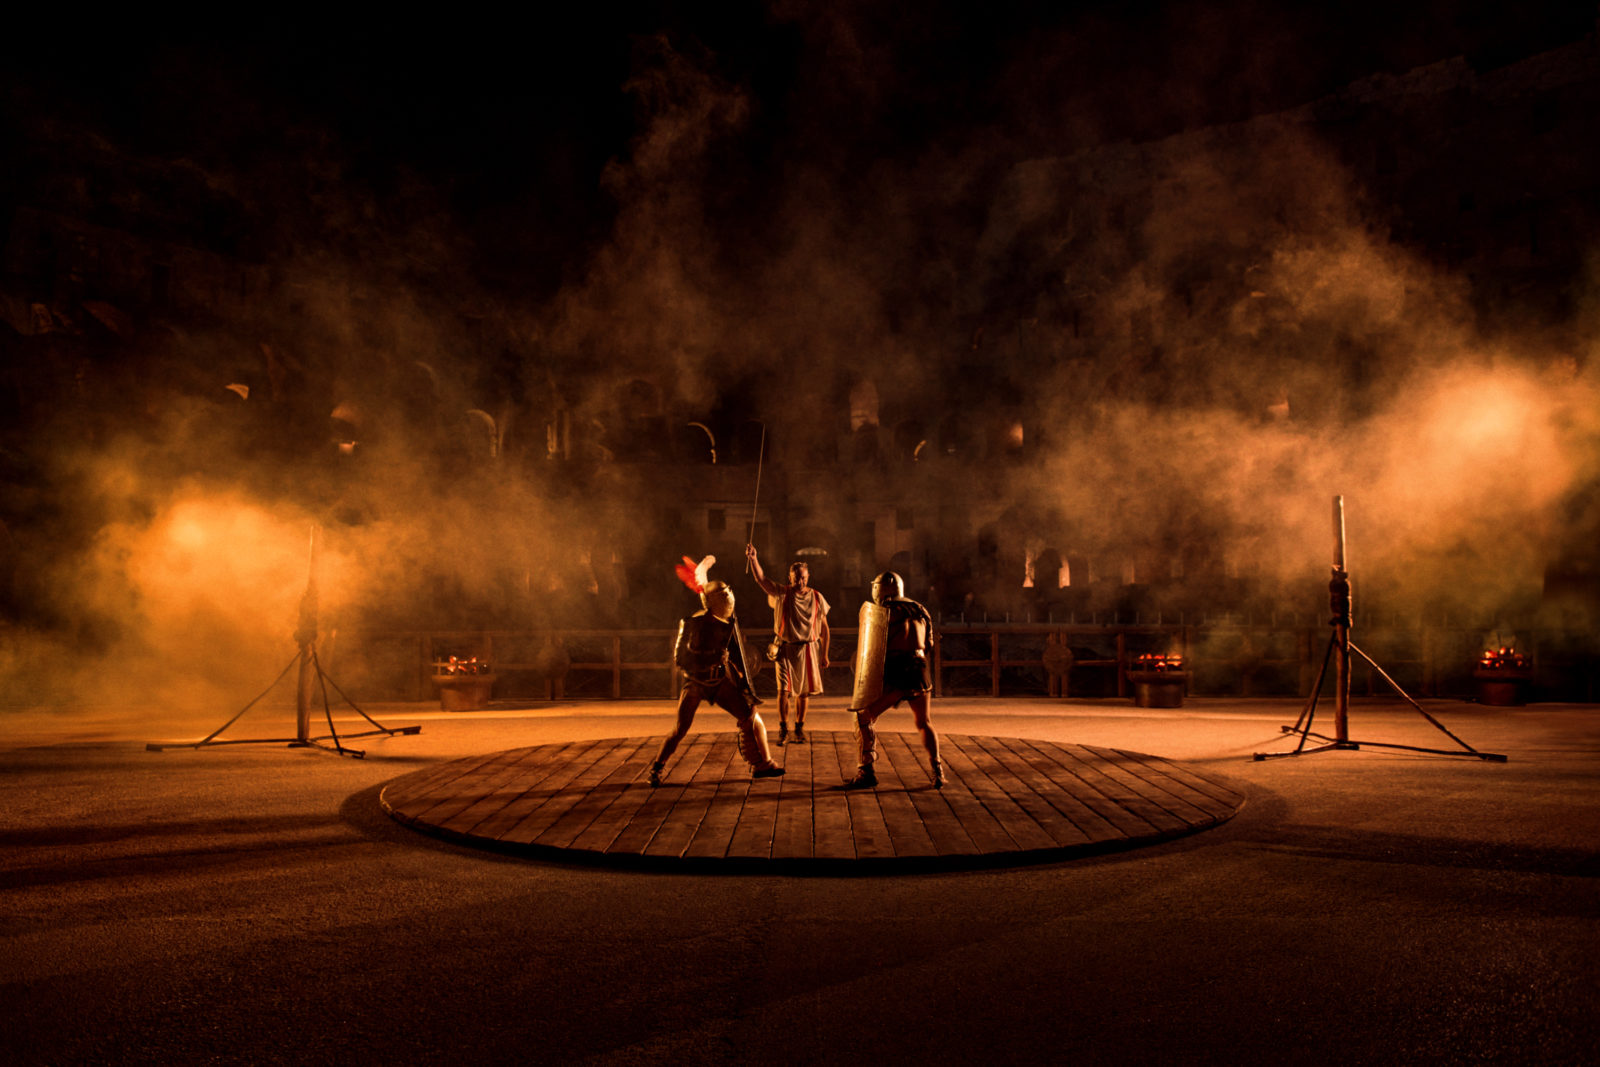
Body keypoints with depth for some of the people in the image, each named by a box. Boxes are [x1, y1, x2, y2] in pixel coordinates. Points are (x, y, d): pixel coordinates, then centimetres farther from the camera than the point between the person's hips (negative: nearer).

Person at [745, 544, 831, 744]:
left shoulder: (817, 598, 3)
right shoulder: (781, 593, -1)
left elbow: (824, 629, 8)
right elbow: (761, 579, -16)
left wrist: (824, 654, 6)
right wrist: (753, 559, -32)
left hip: (808, 649, 1)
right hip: (785, 648, -1)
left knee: (804, 691, 7)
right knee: (784, 689, -7)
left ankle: (800, 728, 22)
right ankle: (783, 728, 6)